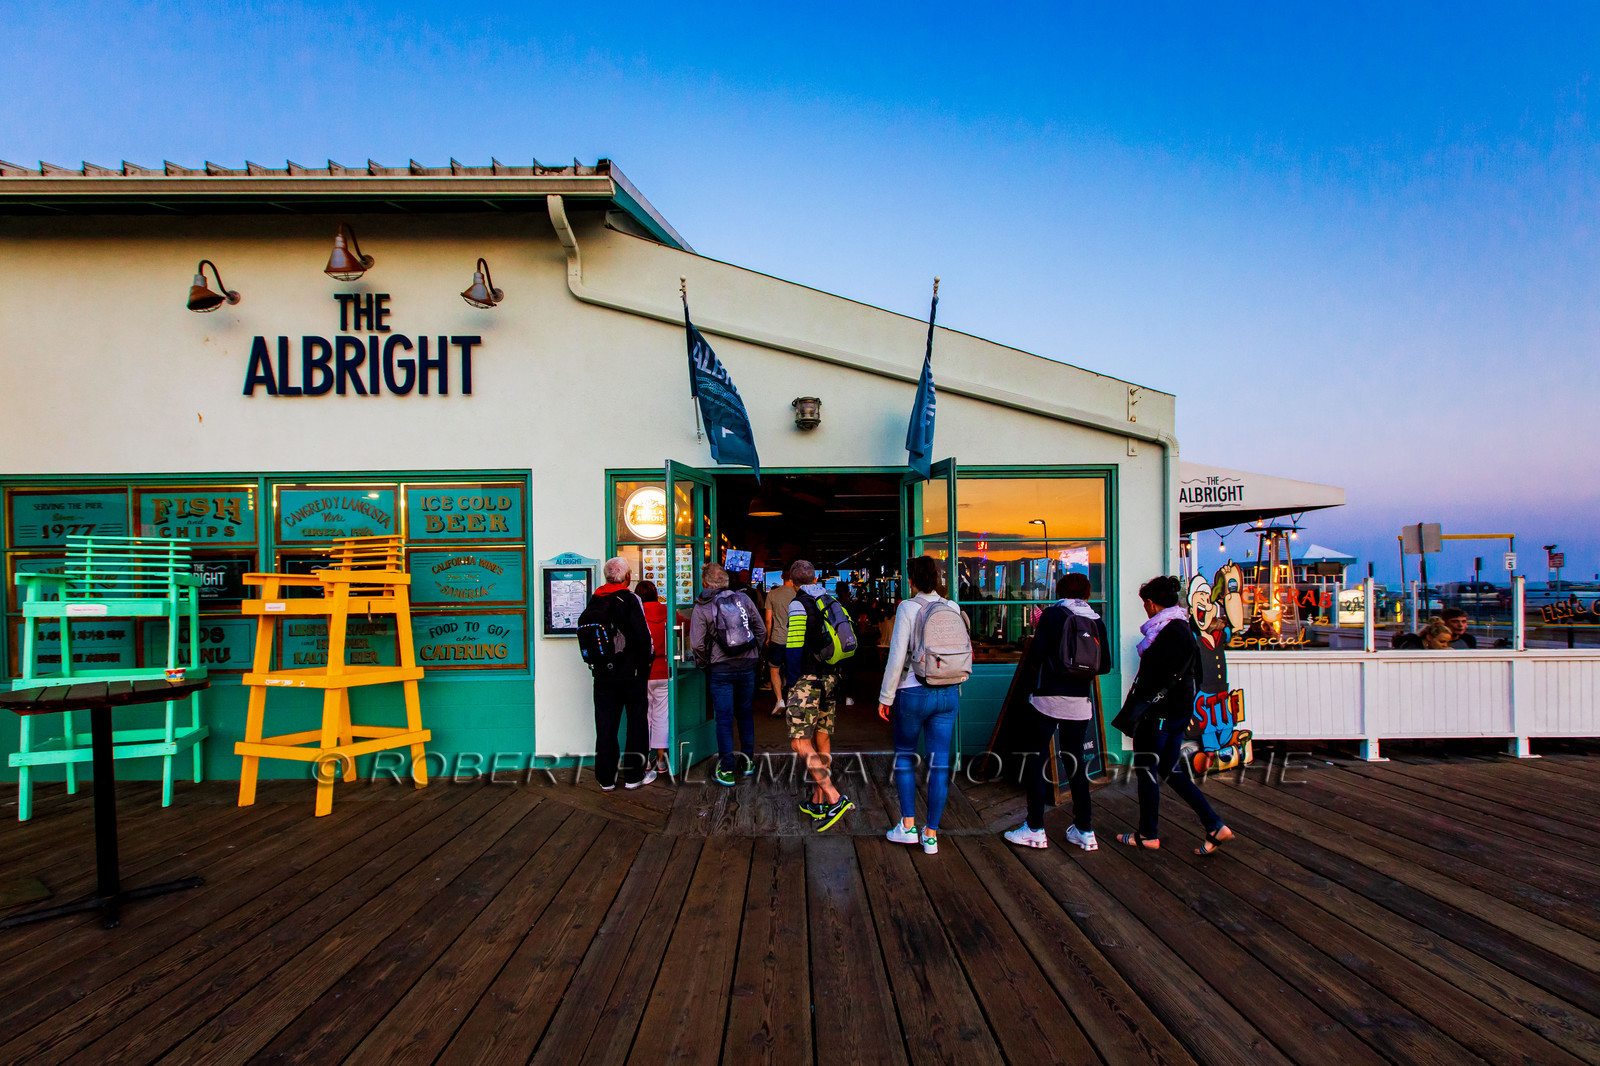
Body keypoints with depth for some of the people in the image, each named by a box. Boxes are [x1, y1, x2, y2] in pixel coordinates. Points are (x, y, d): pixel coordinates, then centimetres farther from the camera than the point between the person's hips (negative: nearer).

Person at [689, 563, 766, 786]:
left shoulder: (701, 609, -7)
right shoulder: (742, 599, 3)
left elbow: (697, 644, -10)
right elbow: (761, 630, 6)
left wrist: (704, 666, 6)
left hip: (720, 669, -3)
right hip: (747, 665, 3)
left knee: (724, 718, 2)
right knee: (745, 713, 17)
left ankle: (727, 769, 4)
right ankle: (748, 761, 25)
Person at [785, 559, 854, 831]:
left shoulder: (799, 604, -10)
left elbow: (794, 647, -15)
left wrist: (792, 683, -6)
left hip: (808, 680, -8)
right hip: (830, 679, 8)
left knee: (800, 743, -8)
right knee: (822, 740, 12)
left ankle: (835, 799, -16)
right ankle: (818, 803, 19)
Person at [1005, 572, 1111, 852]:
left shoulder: (1052, 614, -6)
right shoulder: (1096, 620, 5)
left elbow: (1035, 654, -11)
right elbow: (1105, 666, 8)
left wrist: (1029, 682, 6)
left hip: (1048, 699, -4)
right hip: (1080, 701, 4)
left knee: (1036, 761, 4)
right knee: (1075, 761, 14)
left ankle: (1035, 830, 6)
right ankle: (1085, 831, 16)